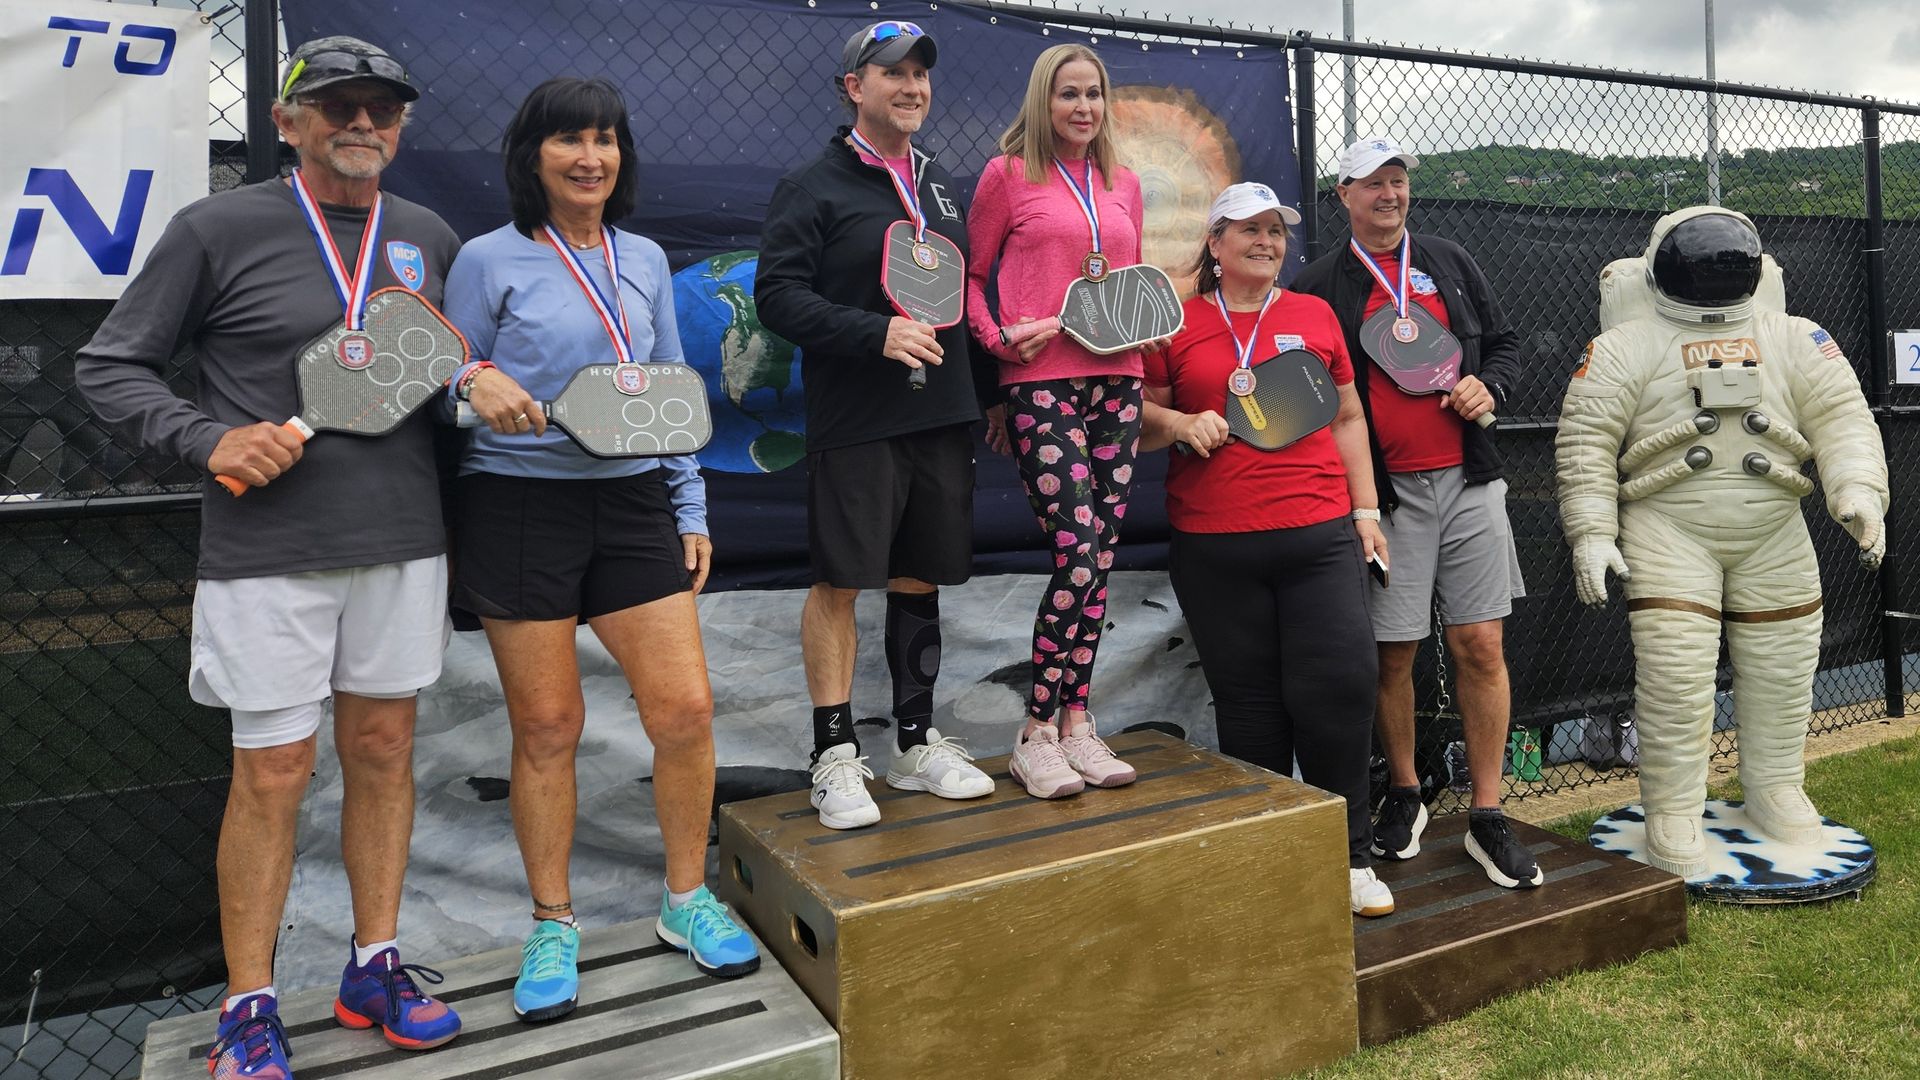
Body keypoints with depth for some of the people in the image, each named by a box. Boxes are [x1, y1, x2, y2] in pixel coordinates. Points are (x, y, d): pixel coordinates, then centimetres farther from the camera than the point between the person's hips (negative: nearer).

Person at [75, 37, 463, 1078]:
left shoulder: (431, 238, 9)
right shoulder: (218, 229, -2)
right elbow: (108, 366, 2)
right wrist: (208, 439, -13)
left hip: (402, 540, 4)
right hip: (268, 551, -4)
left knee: (382, 747, 11)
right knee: (272, 771, 1)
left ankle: (375, 969, 26)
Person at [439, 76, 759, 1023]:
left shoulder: (645, 260, 12)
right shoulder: (487, 261, 0)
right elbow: (444, 378, 3)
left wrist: (692, 511, 10)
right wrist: (477, 383, -21)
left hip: (633, 499, 3)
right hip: (519, 506, -3)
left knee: (685, 708, -2)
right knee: (546, 727, 4)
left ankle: (687, 900, 21)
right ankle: (552, 927, 23)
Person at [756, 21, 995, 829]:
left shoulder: (939, 184, 18)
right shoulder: (812, 187, 0)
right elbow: (777, 294, -10)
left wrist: (980, 391, 16)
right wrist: (877, 333, -21)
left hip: (941, 418, 6)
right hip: (855, 423, -6)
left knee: (919, 579, 11)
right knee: (841, 581, -3)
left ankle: (915, 742, 22)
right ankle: (835, 755, 9)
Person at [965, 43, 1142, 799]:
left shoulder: (1123, 185, 18)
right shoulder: (1008, 175, 4)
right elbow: (969, 277, 5)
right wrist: (1000, 341, -10)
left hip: (1116, 382, 6)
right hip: (1042, 384, -5)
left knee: (1099, 561, 4)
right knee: (1078, 557, -13)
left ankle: (1075, 722, 15)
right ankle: (1037, 735, 1)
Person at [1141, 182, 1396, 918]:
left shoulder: (1315, 315, 13)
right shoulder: (1177, 326, 6)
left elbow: (1348, 418, 16)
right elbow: (1139, 418, 9)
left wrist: (1366, 509, 10)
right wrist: (1178, 423, -12)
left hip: (1320, 536, 1)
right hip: (1213, 548, -1)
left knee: (1338, 688, -5)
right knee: (1248, 705, 7)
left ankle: (1351, 855, 14)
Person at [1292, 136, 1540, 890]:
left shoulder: (1450, 263, 15)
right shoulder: (1318, 287, 3)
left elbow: (1503, 342, 23)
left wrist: (1488, 386, 0)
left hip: (1468, 481, 3)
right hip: (1384, 490, -3)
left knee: (1481, 646, 1)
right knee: (1394, 651, 3)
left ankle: (1486, 817, 11)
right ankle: (1403, 795, 24)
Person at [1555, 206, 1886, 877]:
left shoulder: (1797, 341, 10)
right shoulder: (1625, 348, 1)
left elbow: (1841, 419, 1)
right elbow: (1585, 442, -4)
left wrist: (1860, 493, -16)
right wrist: (1591, 533, -12)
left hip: (1775, 538, 4)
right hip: (1669, 535, -4)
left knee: (1781, 670, 11)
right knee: (1675, 677, -8)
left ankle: (1774, 790, 31)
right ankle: (1674, 816, 4)